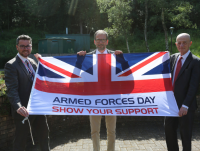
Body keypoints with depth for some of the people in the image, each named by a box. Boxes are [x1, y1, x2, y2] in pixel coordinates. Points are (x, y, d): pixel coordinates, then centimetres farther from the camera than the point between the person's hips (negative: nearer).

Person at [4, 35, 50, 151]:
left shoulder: (33, 63, 10)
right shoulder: (11, 65, -13)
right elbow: (12, 89, -22)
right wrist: (18, 107, -35)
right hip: (24, 111, -7)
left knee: (44, 133, 21)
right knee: (21, 140, 6)